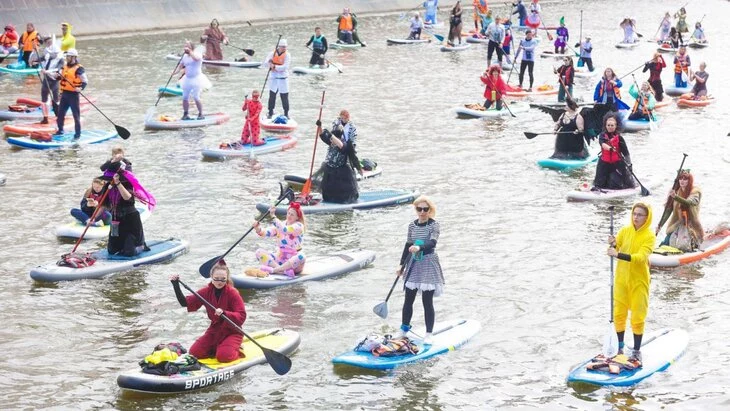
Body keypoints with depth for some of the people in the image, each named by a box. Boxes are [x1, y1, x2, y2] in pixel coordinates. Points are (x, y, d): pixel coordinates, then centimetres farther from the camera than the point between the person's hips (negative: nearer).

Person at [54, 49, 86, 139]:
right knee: (60, 113, 13)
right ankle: (60, 130, 29)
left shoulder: (79, 69, -12)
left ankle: (78, 133, 4)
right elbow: (59, 77, 20)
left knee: (76, 114, -2)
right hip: (64, 93, 8)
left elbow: (85, 81, -14)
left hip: (73, 94, -8)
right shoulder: (65, 67, 13)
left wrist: (81, 88, -30)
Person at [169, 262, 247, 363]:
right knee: (194, 352, -8)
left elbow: (242, 317, -22)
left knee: (223, 356, -27)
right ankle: (217, 347, 15)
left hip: (232, 332, -5)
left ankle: (237, 350, 6)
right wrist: (176, 285, -16)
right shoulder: (207, 291, -2)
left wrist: (224, 313, -38)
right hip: (214, 330, 5)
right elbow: (185, 303, -4)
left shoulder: (232, 293, -16)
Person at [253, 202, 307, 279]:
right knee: (259, 252, -16)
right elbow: (267, 233, -5)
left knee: (301, 257, -38)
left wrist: (273, 216, -29)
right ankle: (284, 270, -34)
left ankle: (273, 270, -38)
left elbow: (285, 230, -27)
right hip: (280, 257, 5)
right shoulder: (280, 224, 7)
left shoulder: (299, 226, -9)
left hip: (293, 260, -5)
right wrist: (258, 229, -26)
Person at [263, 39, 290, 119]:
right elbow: (265, 63, -3)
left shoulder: (287, 55, -6)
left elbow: (285, 67, -17)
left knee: (285, 97, 1)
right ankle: (270, 112, 17)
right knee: (272, 96, 5)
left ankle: (286, 113, 11)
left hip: (283, 78, -2)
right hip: (274, 77, 2)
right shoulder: (272, 53, 2)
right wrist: (269, 63, -25)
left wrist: (275, 67, -24)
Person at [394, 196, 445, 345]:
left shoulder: (434, 225, -9)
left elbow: (432, 243, -25)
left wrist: (419, 248, -43)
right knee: (408, 299, 10)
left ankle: (429, 334, 6)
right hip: (414, 265, 5)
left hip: (429, 264, -5)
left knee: (427, 301, -2)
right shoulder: (412, 225, 6)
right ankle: (404, 329, 25)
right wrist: (402, 265, 12)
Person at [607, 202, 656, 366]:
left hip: (639, 280, -4)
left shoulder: (649, 236, -12)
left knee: (638, 317, 2)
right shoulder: (625, 231, 0)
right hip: (621, 278, 4)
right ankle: (619, 346, 25)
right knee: (619, 314, 10)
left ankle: (637, 351, 12)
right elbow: (614, 250, -1)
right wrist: (612, 245, -24)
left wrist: (619, 255, -35)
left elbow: (641, 257, -25)